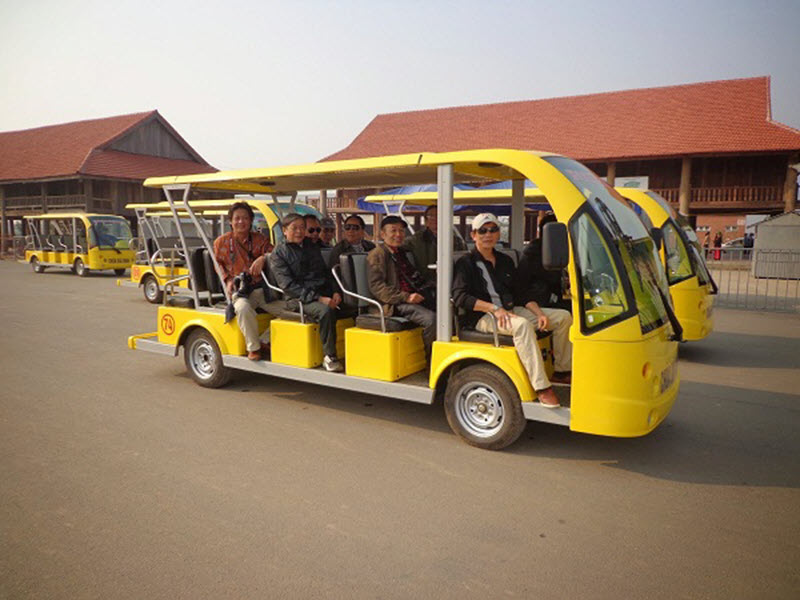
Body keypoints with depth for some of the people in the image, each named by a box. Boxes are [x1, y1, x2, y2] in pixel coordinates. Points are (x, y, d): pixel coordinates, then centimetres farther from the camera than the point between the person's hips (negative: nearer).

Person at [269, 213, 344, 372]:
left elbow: (326, 271, 24)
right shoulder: (278, 254, 2)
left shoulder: (312, 246, 21)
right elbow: (288, 285, -9)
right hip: (298, 299, -6)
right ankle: (329, 357, -24)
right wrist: (318, 298, -19)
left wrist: (335, 292, 3)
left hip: (324, 294, 6)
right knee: (326, 311, -35)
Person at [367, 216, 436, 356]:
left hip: (413, 297, 8)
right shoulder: (377, 254, -2)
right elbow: (376, 286, -13)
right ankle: (424, 356, -8)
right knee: (430, 318, -27)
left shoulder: (401, 252, 24)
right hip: (394, 304, -8)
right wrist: (405, 297, -22)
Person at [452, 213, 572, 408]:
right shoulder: (466, 263, 0)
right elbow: (460, 297, -14)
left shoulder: (505, 261, 20)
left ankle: (562, 371, 6)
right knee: (522, 325, -37)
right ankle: (541, 387, -37)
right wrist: (495, 308, -23)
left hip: (509, 310, 7)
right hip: (482, 317, -7)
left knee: (563, 316, -3)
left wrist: (539, 313, 0)